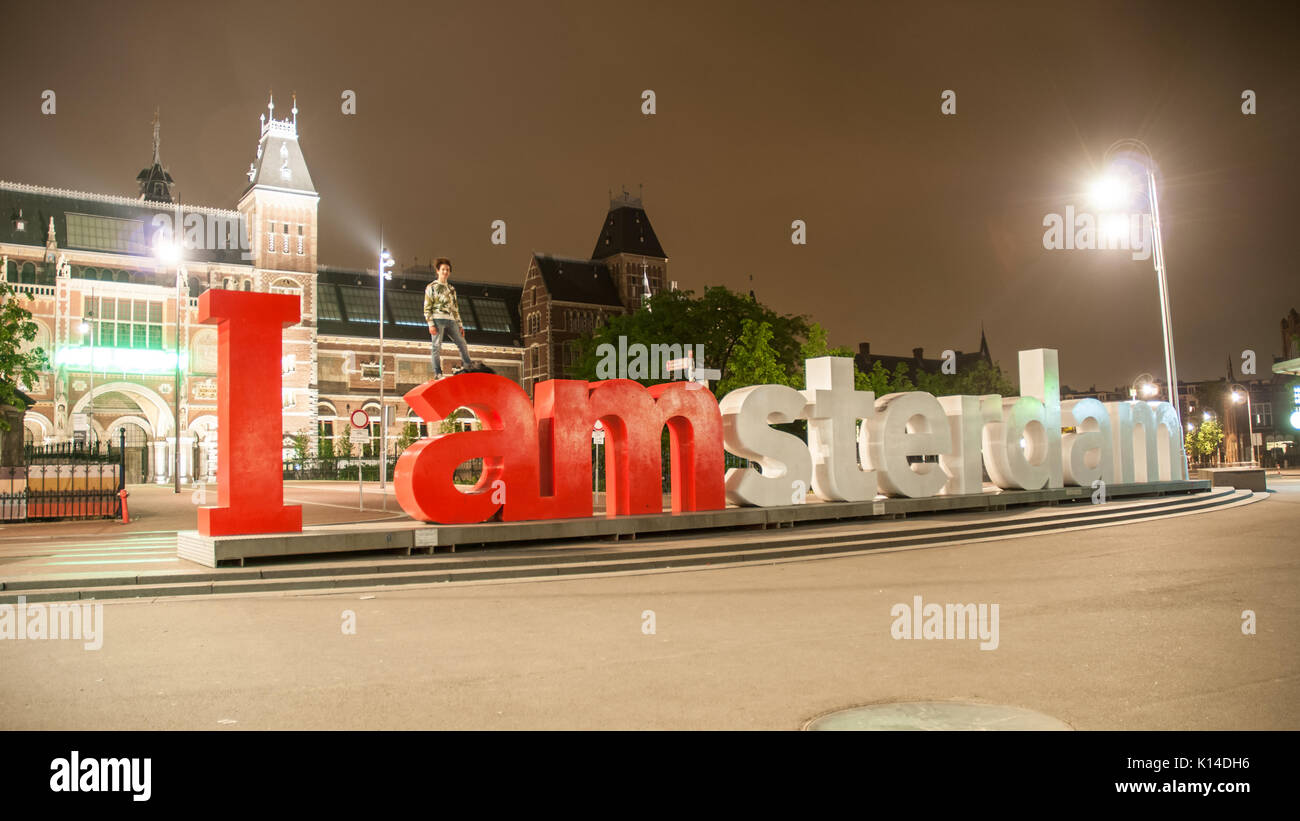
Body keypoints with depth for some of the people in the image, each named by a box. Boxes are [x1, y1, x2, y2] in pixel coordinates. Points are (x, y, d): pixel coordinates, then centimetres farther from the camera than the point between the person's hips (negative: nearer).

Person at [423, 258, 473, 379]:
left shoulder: (451, 289, 23)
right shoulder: (431, 287, 7)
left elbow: (456, 308, 24)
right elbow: (427, 307, 0)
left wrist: (460, 325, 16)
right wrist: (431, 324, -11)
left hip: (451, 320, 5)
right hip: (438, 319, -5)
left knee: (462, 343, -1)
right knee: (437, 346, -7)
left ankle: (469, 368, 3)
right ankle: (437, 373, -7)